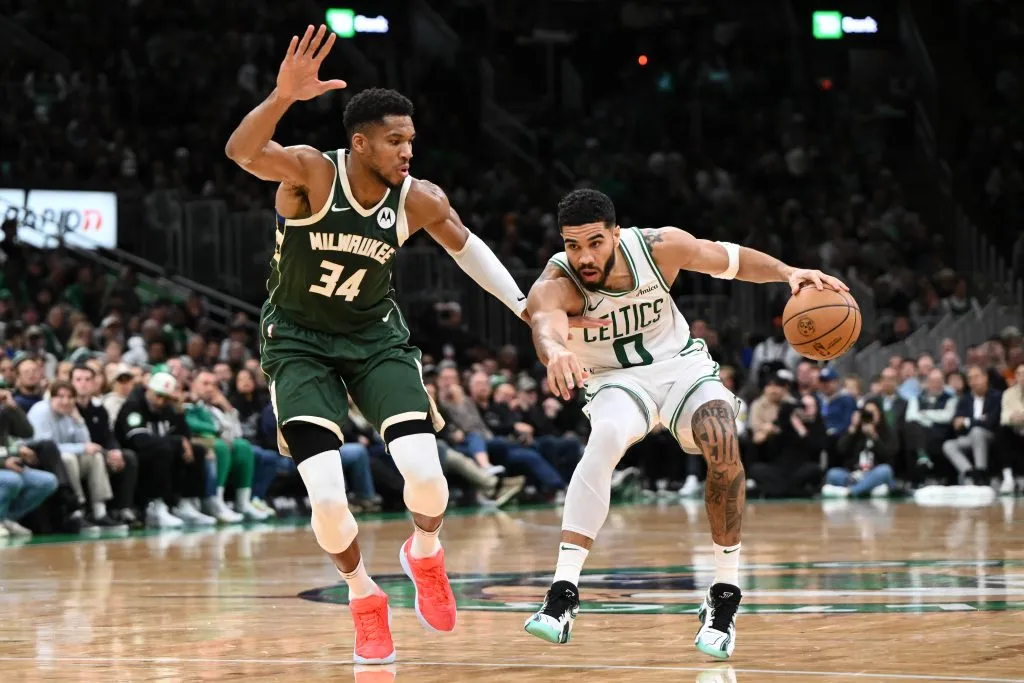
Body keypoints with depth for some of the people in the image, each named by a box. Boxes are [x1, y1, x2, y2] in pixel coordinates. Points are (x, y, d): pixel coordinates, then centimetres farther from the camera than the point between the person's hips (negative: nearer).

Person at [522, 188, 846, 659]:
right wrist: (556, 351, -74)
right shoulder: (554, 285, -27)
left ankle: (724, 600, -11)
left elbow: (732, 260, -1)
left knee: (723, 447, -26)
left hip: (682, 364, 2)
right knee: (605, 441, -35)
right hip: (617, 381, -2)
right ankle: (563, 594, -38)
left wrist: (790, 273, -18)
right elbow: (545, 323, -51)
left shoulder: (659, 247, -18)